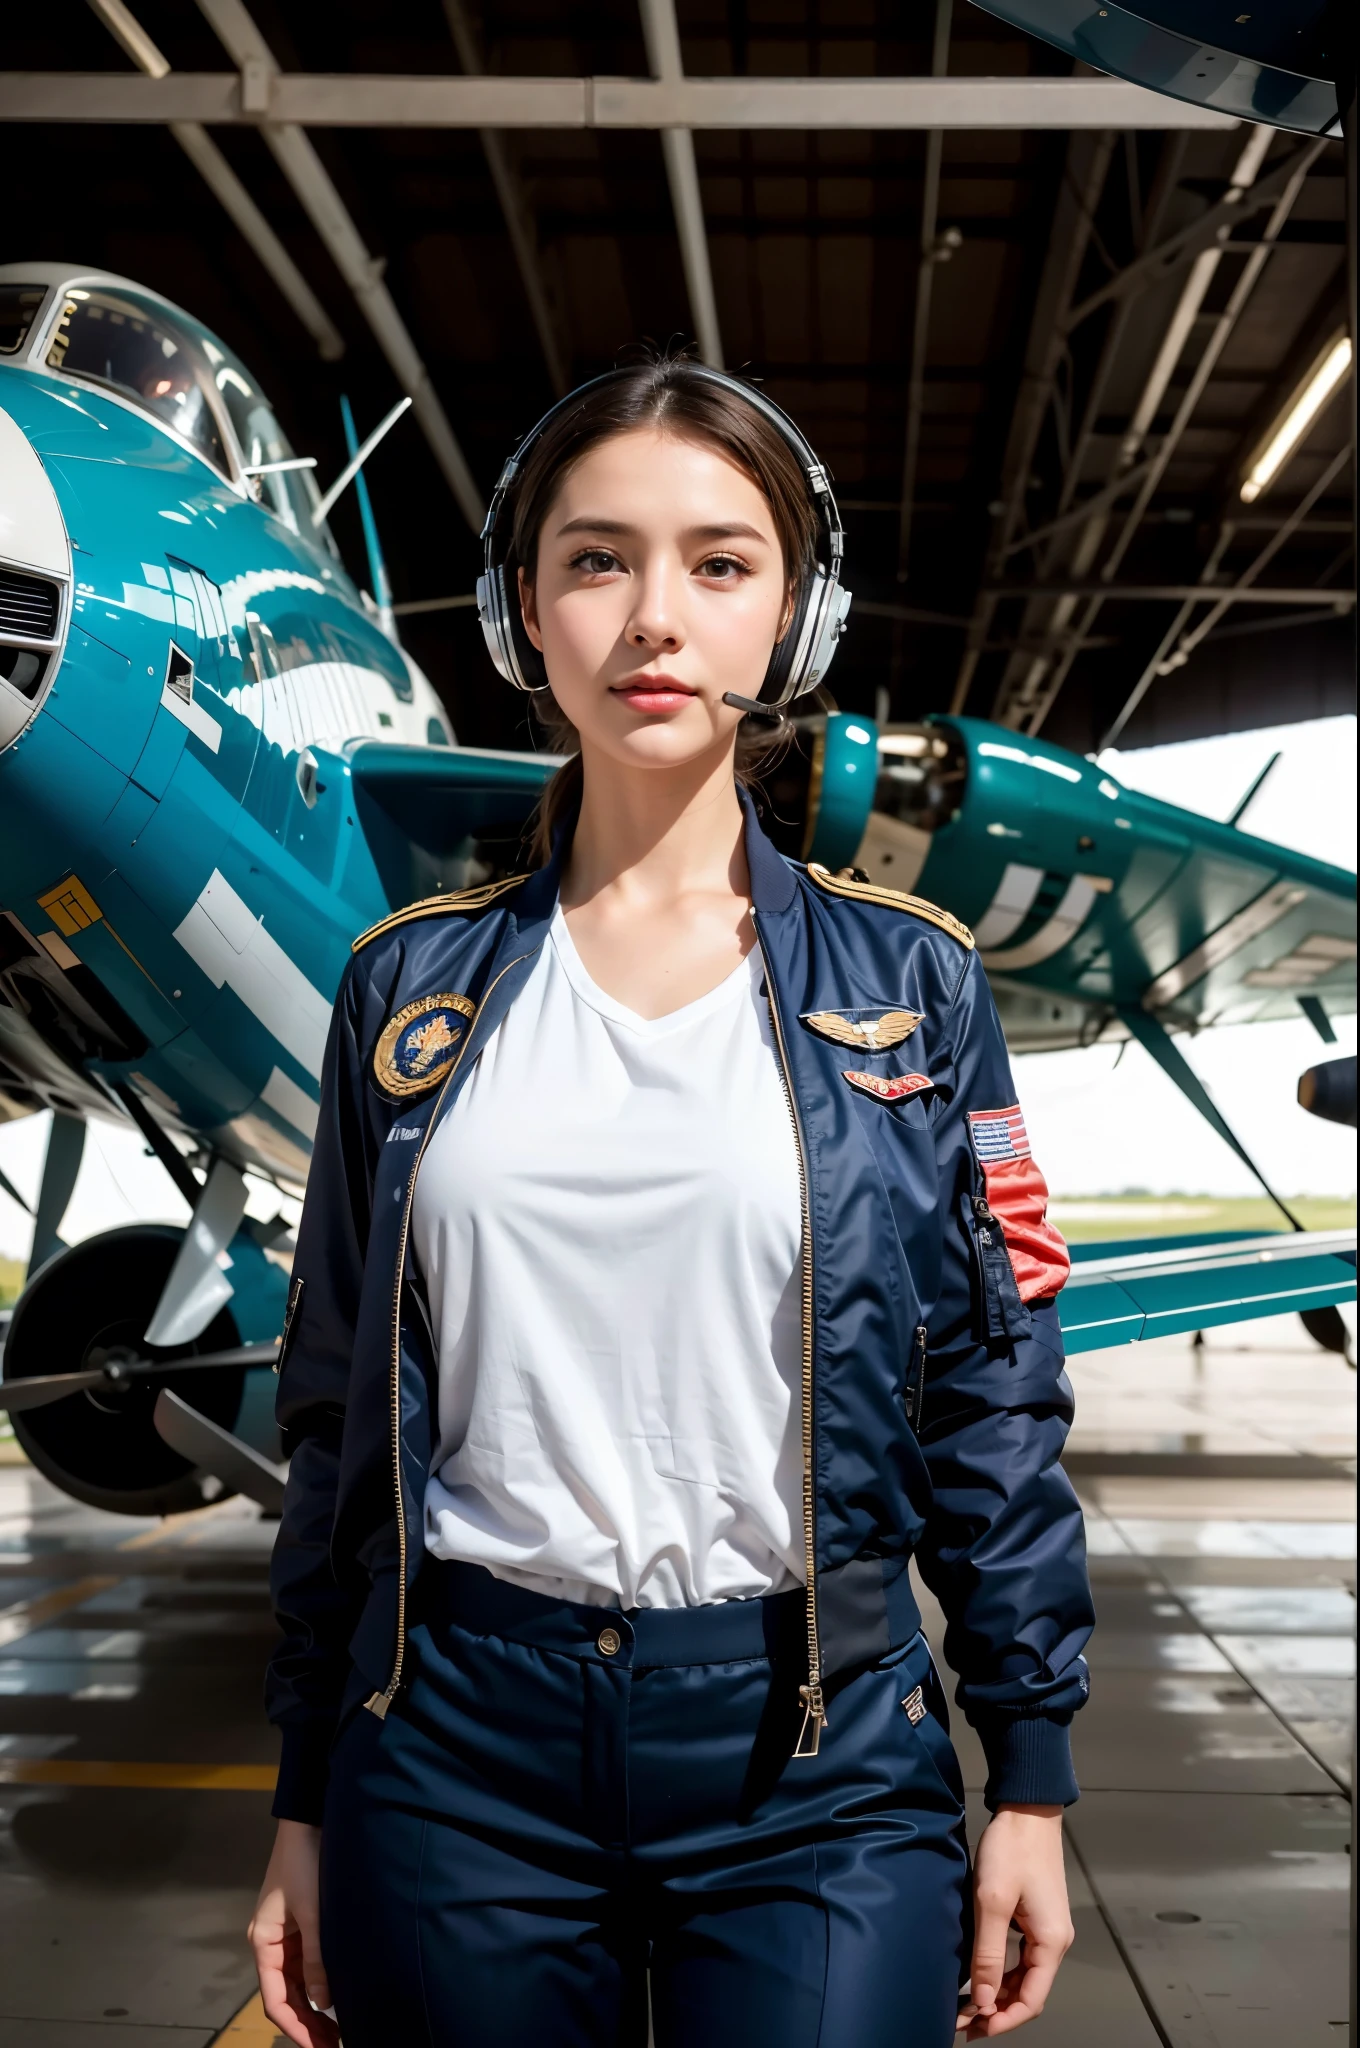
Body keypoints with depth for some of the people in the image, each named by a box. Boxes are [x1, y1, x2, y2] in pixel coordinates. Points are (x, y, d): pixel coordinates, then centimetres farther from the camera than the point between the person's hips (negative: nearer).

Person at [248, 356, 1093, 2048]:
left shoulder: (909, 979, 1)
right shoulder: (415, 985, 3)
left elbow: (993, 1392, 3)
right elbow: (343, 1413, 7)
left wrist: (1032, 1776, 1)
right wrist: (304, 1803, 8)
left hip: (819, 1759, -1)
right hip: (460, 1738, 1)